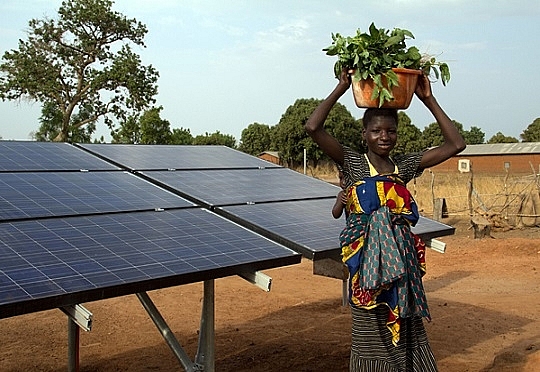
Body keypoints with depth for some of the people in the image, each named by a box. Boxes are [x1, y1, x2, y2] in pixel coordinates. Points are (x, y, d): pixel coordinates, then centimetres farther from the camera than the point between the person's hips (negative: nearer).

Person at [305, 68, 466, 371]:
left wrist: (429, 100, -2)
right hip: (369, 257, -3)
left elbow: (456, 144, 1)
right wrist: (341, 89, -13)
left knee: (408, 333, 13)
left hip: (403, 258, 4)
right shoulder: (353, 163, -6)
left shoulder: (405, 165, 4)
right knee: (372, 334, 9)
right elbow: (313, 127, -19)